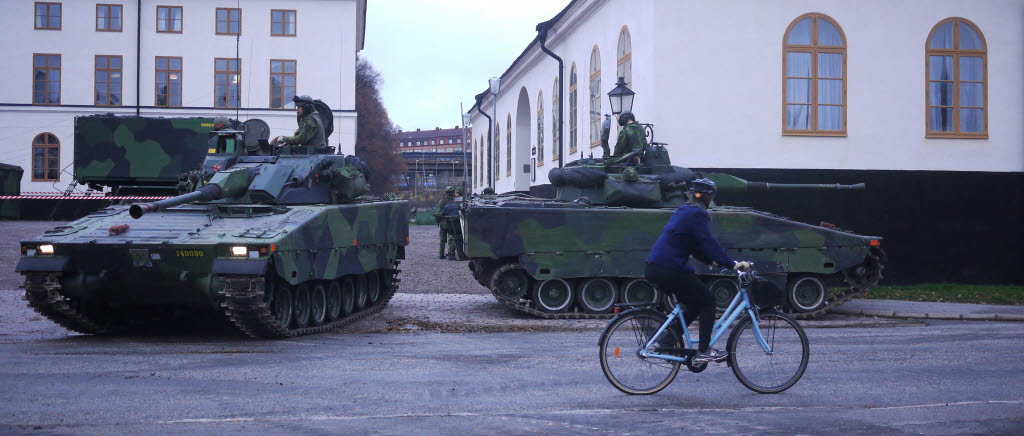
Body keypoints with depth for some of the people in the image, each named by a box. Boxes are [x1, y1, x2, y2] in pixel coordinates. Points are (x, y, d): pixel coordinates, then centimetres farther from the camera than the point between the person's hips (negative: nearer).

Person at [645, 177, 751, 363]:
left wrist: (711, 261, 23)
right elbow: (709, 242, -18)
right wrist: (733, 264, -17)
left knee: (696, 303, 20)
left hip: (654, 269, 10)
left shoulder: (684, 211, 20)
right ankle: (703, 352, 3)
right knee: (708, 301, 2)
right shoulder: (696, 214, -11)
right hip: (669, 270, -10)